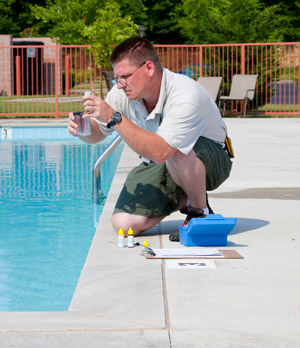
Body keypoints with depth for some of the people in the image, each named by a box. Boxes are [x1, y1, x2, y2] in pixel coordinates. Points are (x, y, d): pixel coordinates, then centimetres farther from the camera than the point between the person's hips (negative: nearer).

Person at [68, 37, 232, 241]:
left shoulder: (186, 95, -34)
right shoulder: (124, 93, -13)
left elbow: (159, 152, -45)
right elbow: (97, 134, 1)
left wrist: (114, 118, -45)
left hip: (211, 161, -6)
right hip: (162, 165, 6)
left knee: (176, 153, -41)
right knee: (124, 224, -14)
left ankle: (200, 212, -12)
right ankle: (183, 199, 12)